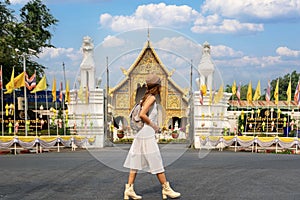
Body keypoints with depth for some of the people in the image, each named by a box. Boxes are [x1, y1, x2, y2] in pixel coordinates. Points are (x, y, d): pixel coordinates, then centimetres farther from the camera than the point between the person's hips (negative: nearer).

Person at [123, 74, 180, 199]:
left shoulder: (148, 97, 14)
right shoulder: (152, 97, -12)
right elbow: (142, 114, -22)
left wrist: (153, 125, 9)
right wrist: (153, 125, -11)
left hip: (141, 134, 9)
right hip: (147, 134, -9)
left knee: (136, 162, 7)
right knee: (156, 162, 0)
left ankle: (129, 189, 8)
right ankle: (166, 189, 9)